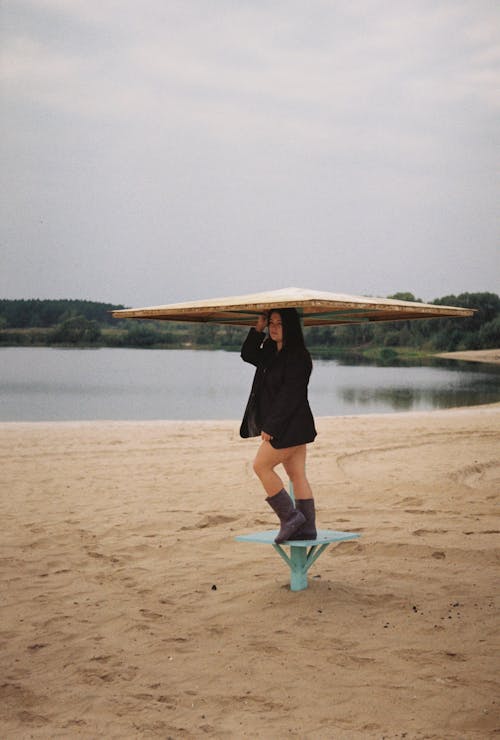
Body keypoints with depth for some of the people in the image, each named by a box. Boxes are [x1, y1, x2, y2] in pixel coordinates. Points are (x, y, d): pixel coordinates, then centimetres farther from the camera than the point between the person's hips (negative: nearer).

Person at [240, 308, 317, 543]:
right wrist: (258, 329, 8)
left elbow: (290, 395, -20)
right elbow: (248, 355, 22)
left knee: (261, 466, -4)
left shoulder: (297, 356, -16)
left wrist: (271, 427, -20)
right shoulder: (272, 352, 12)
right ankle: (307, 528, 10)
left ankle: (290, 517, 1)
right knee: (297, 475, 8)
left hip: (290, 426, -9)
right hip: (292, 427, 9)